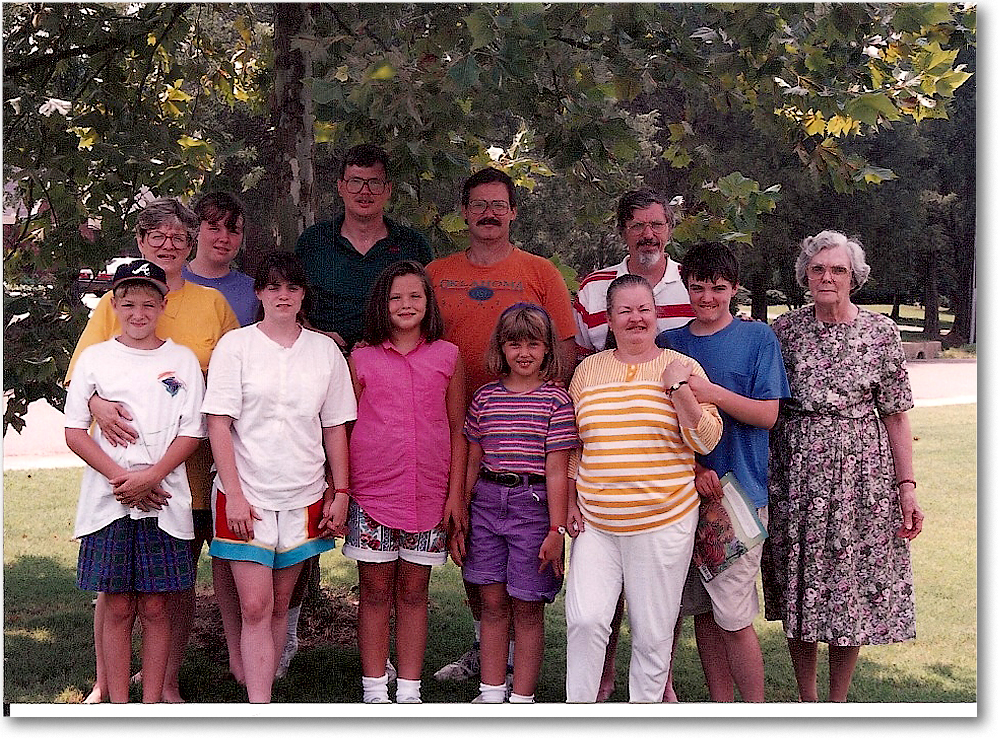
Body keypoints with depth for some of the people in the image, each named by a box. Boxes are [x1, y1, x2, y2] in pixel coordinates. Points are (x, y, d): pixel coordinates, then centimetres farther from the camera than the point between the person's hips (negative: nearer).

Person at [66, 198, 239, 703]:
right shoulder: (113, 302, 8)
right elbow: (80, 371, 0)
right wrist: (97, 404, -21)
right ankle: (104, 684, 16)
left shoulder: (212, 303, 10)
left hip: (188, 466, 1)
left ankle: (169, 684, 18)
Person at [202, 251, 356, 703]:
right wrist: (234, 494, -12)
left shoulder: (325, 351, 7)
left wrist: (340, 493, 5)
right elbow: (218, 423, -6)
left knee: (280, 605, 10)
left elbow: (335, 427, 10)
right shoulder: (235, 345, -1)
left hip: (304, 496, 3)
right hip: (246, 496, -3)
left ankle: (261, 691, 21)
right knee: (255, 607, -7)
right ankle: (259, 709, -6)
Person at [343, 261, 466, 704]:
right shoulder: (362, 358, 3)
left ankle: (409, 691, 17)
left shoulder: (447, 356, 5)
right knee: (375, 592, 5)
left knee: (413, 593, 8)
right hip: (371, 493, 0)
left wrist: (456, 494, 1)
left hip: (428, 496, 1)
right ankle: (374, 689, 16)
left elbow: (457, 430, 6)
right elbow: (345, 428, 6)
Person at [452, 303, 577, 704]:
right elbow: (472, 462, 11)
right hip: (487, 502, 4)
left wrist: (556, 529, -9)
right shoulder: (485, 397, 7)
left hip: (533, 504, -3)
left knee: (527, 607, 4)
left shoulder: (556, 399, -3)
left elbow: (556, 469, -6)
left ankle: (522, 698, 13)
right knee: (493, 602, 10)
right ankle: (491, 693, 20)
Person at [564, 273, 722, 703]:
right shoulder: (588, 370, 10)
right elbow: (571, 442, 16)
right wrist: (569, 499, 9)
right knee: (585, 619, -10)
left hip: (662, 522, -2)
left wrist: (678, 388, -13)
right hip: (595, 522, 2)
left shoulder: (682, 368, 2)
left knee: (652, 634, 5)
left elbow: (706, 441, -4)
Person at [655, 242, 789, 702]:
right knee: (702, 611, 8)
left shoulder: (758, 338, 2)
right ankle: (720, 705, 19)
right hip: (683, 491, 4)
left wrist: (714, 393, -19)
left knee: (734, 617, -6)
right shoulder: (669, 344, 9)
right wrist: (693, 468, -9)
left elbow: (768, 414, -4)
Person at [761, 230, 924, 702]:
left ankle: (838, 704, 18)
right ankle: (807, 701, 22)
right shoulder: (783, 330, 3)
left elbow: (895, 415, 1)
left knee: (851, 591, 2)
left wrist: (906, 486, -5)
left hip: (860, 475, -1)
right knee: (798, 589, 6)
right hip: (794, 475, 1)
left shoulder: (880, 331, 1)